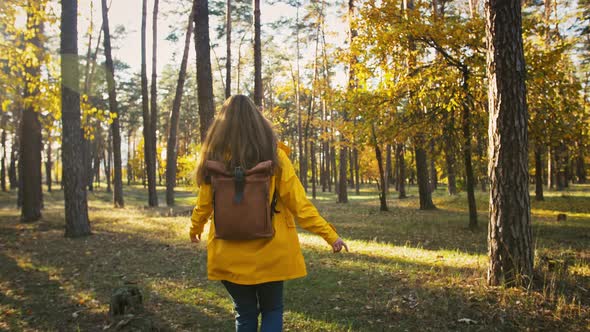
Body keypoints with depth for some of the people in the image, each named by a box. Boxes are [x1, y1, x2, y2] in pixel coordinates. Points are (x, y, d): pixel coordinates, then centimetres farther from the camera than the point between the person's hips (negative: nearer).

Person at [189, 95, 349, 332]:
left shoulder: (215, 157, -4)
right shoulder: (273, 155, -8)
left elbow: (204, 203, 6)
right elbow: (298, 203, -10)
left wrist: (195, 228, 26)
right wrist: (329, 234, -2)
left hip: (230, 254, 1)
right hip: (270, 251, -1)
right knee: (272, 310, 18)